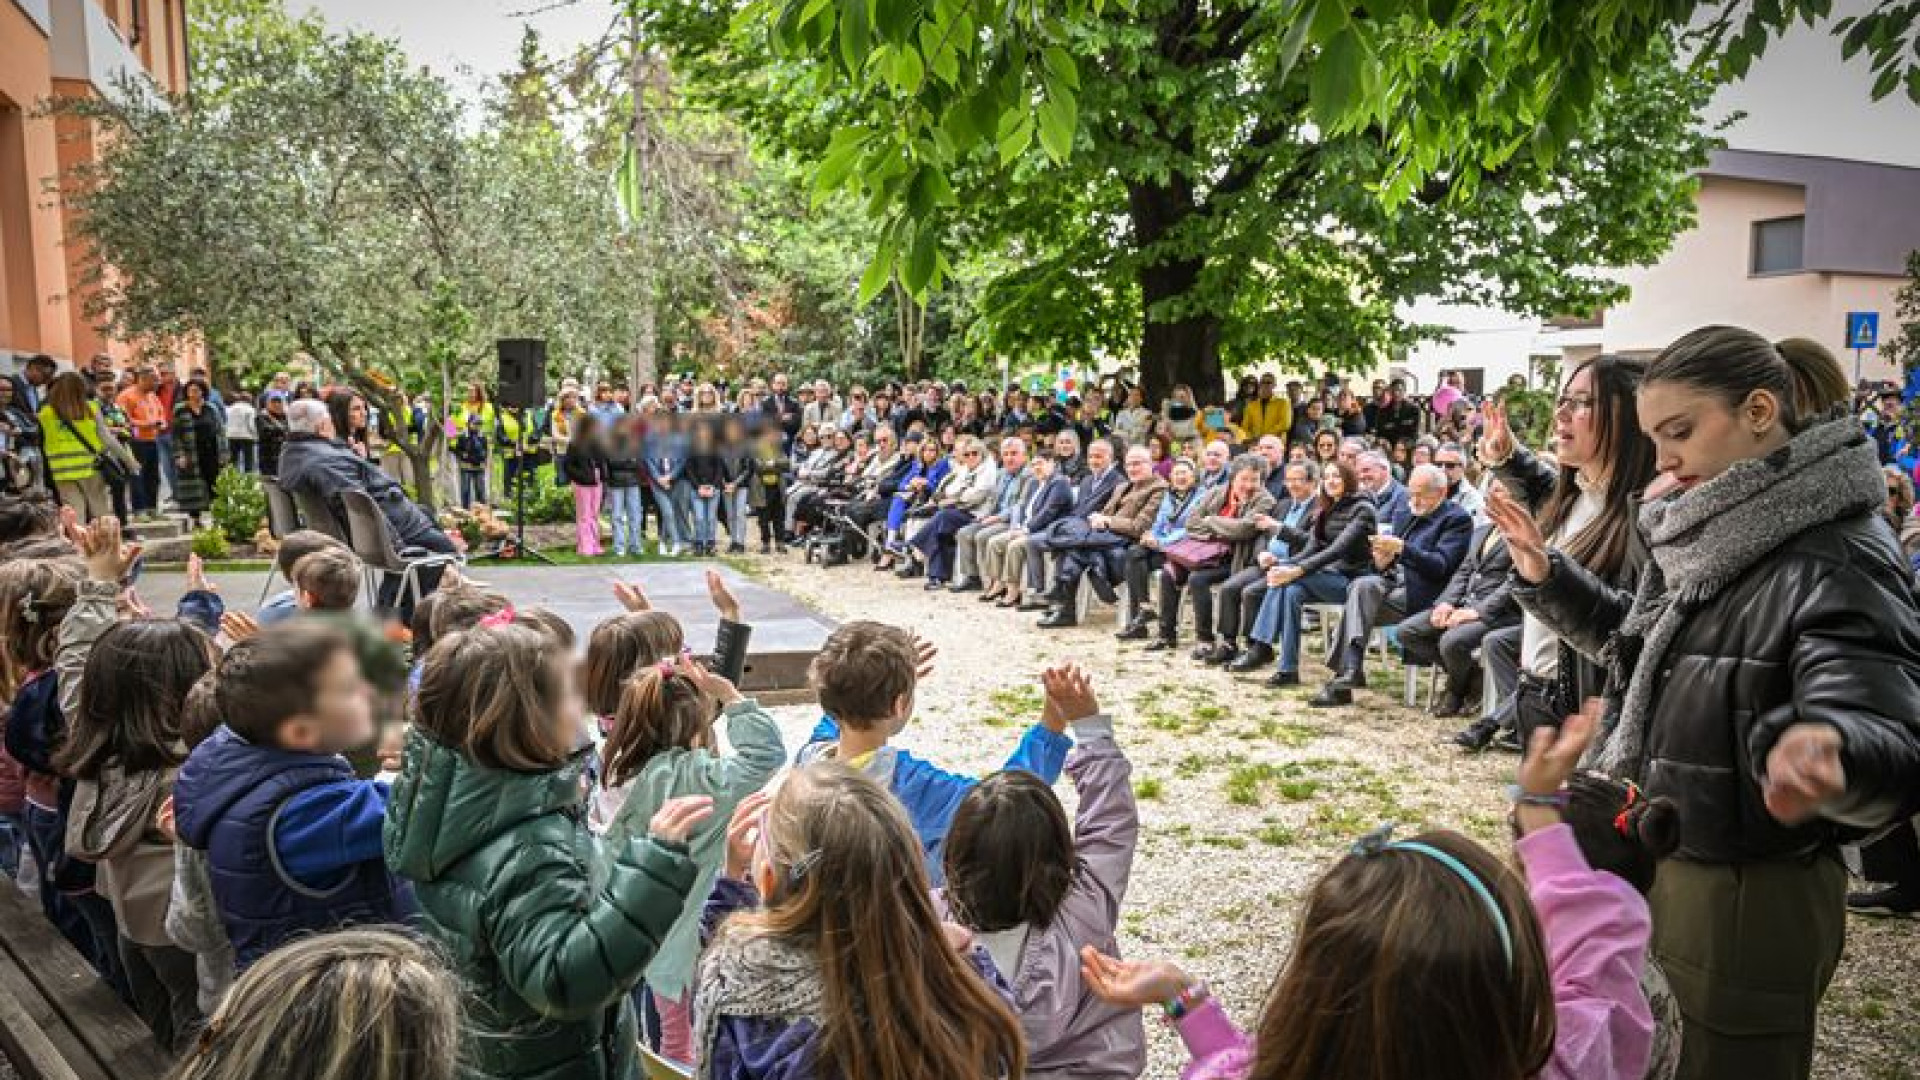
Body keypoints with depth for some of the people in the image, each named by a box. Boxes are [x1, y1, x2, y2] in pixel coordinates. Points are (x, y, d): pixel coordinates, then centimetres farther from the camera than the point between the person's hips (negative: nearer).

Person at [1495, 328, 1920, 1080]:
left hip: (1754, 898, -8)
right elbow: (1646, 646, 20)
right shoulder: (1716, 531, 5)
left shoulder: (1837, 561, -21)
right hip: (1668, 864, 8)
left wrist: (1827, 749, -53)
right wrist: (1548, 578, 8)